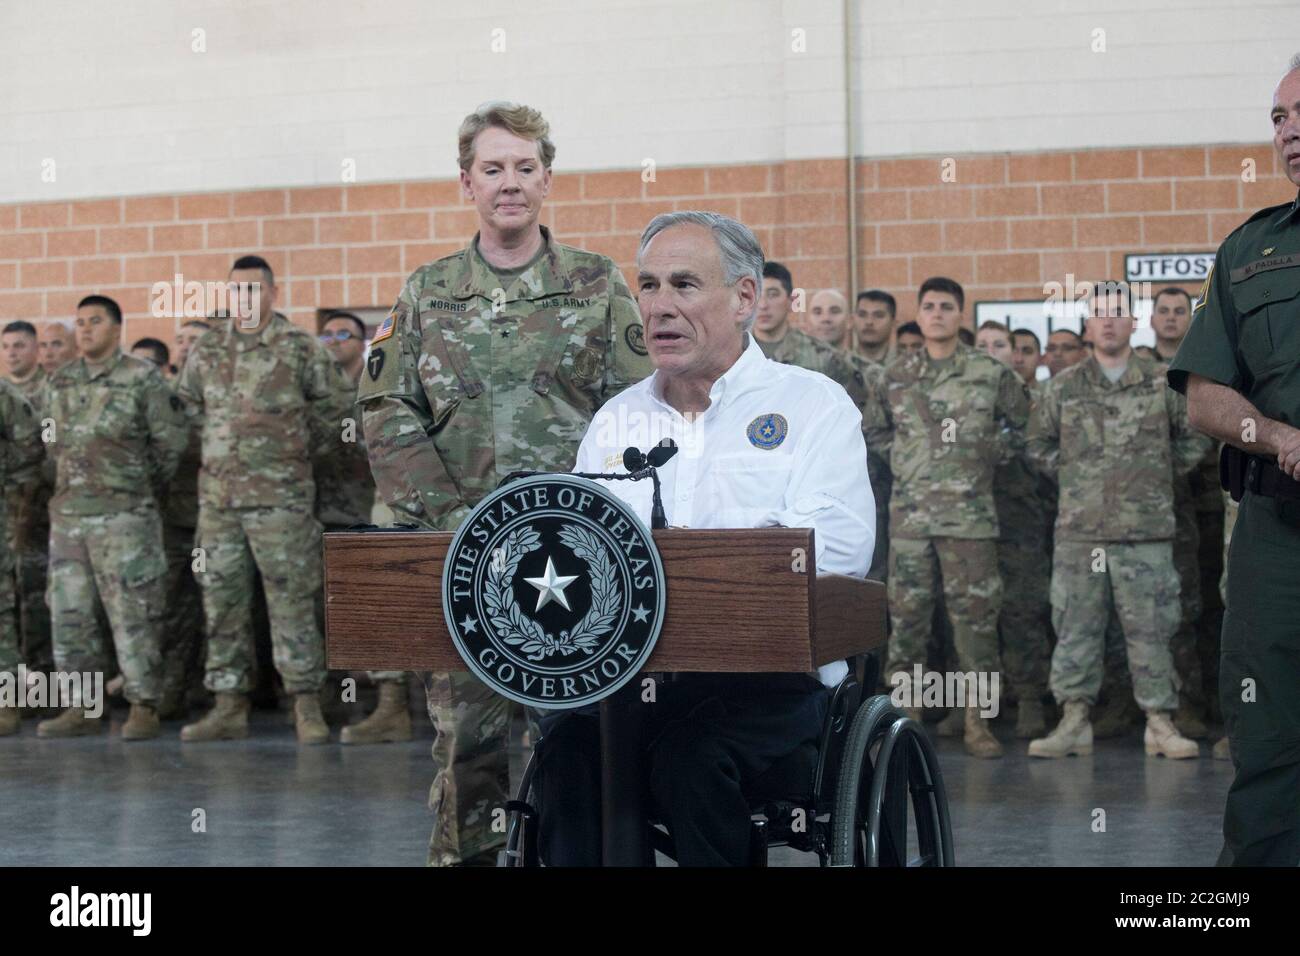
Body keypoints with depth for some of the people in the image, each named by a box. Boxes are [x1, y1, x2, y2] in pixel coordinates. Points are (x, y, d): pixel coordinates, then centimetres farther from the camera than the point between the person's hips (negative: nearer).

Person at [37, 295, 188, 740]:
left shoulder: (142, 379, -4)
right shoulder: (59, 383, 12)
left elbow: (170, 442, -1)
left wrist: (146, 487, 8)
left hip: (124, 517, -6)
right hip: (67, 515, 6)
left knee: (132, 613, -4)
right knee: (69, 614, 6)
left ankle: (144, 707, 1)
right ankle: (81, 708, 13)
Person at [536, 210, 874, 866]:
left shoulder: (813, 405, 5)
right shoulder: (616, 421, 21)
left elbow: (836, 547, -12)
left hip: (769, 667, -3)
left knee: (687, 746, -33)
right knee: (570, 742, -28)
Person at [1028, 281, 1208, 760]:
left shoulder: (1163, 384, 5)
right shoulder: (1063, 387, 8)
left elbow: (1194, 439, 15)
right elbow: (1038, 443, 18)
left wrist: (1164, 475, 7)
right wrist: (1070, 474, 8)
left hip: (1147, 528, -1)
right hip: (1079, 529, 1)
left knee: (1150, 628, 0)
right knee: (1075, 626, 2)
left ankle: (1160, 724, 6)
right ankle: (1075, 721, 8)